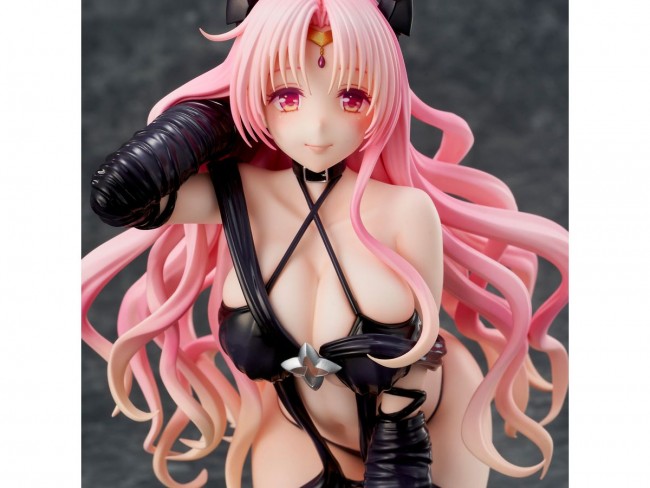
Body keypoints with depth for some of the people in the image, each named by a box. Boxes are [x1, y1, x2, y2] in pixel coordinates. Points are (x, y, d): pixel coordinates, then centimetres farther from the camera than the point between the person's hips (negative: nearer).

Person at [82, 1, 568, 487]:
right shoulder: (234, 197, -19)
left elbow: (408, 373, -20)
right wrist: (228, 107, -25)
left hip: (435, 418, -2)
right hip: (303, 438, 2)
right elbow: (119, 191, -36)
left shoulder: (406, 212, -27)